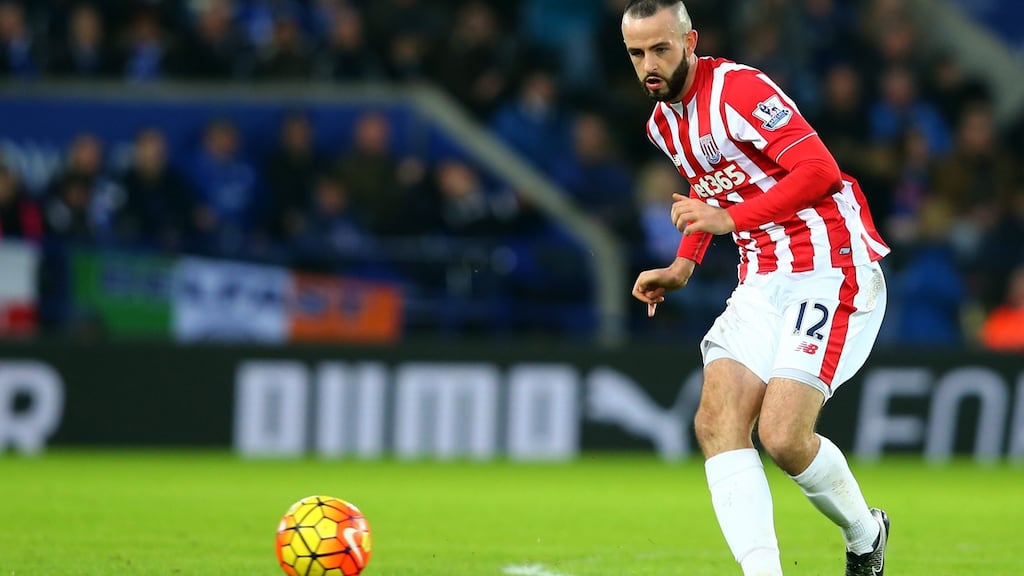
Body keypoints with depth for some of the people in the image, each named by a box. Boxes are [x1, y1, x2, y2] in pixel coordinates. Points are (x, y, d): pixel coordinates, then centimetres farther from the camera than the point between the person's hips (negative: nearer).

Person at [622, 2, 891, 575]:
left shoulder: (738, 88, -14)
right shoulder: (663, 122, 13)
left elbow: (820, 170, -22)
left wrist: (730, 218, -23)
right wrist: (683, 266, 16)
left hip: (830, 272, -8)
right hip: (763, 284, 8)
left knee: (782, 435, -17)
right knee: (717, 421, -13)